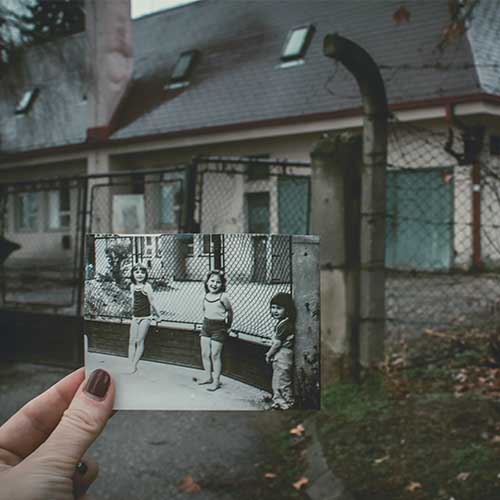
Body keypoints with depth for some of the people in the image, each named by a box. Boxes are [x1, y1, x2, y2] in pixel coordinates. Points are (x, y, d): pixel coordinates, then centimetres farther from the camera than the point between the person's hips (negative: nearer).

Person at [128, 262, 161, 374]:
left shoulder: (146, 287, -12)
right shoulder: (132, 286, 6)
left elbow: (152, 302, -6)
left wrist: (157, 314, 0)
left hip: (145, 317, -6)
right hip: (135, 317, 6)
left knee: (139, 341, -6)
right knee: (132, 341, 1)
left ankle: (134, 365, -1)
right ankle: (130, 366, 2)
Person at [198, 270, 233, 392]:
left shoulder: (223, 297, -13)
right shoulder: (206, 296, 4)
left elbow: (230, 311, -3)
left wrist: (228, 326, 5)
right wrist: (206, 321, 12)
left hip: (219, 328, -6)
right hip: (206, 326, 6)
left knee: (215, 355, -2)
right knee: (205, 353, 9)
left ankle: (216, 381, 7)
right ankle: (208, 377, 24)